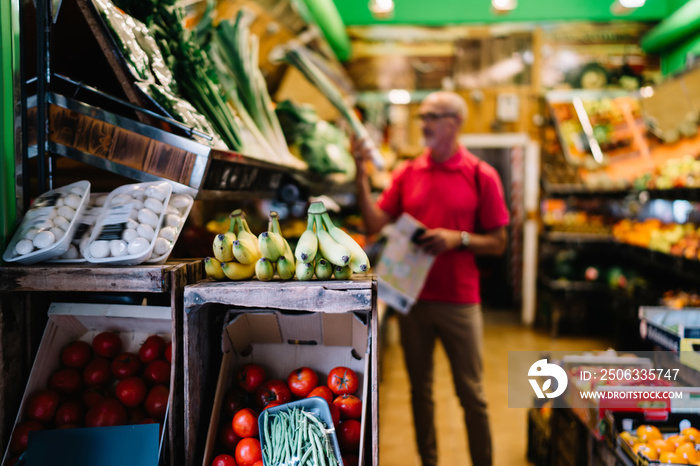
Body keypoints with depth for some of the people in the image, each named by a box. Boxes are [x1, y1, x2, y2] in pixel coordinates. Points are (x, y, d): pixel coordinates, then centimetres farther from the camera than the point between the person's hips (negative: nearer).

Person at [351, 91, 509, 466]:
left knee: (471, 394, 5)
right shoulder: (407, 173, 6)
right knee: (419, 390, 14)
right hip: (411, 296, 3)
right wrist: (361, 175, -11)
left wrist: (458, 239, -17)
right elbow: (374, 224, -2)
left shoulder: (481, 176, -2)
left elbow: (498, 244, 0)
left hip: (459, 301, -3)